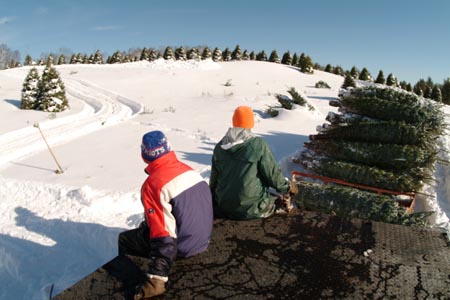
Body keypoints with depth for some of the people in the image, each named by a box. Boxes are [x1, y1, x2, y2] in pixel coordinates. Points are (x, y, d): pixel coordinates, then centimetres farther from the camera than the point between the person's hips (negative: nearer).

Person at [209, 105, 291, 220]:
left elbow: (214, 179, 8)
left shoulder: (219, 147, -1)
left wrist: (214, 201, 25)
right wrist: (285, 187, 10)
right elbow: (272, 174, -10)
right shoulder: (258, 145, -16)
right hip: (251, 209, -4)